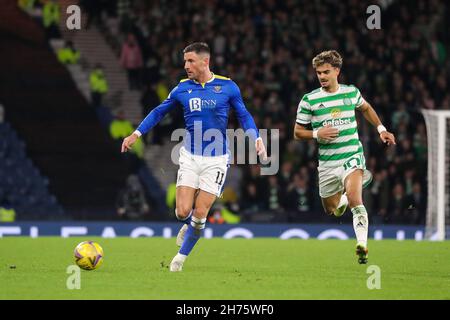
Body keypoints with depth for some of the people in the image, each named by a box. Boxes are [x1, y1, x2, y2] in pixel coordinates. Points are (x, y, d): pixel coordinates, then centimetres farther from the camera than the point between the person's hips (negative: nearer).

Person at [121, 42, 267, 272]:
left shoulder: (227, 87, -4)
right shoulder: (182, 88, 2)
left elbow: (244, 115, 5)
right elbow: (159, 112, 13)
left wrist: (256, 139, -10)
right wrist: (136, 134, 7)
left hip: (216, 159, -2)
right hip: (189, 157, 2)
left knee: (199, 215, -6)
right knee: (183, 212, -9)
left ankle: (181, 257, 14)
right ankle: (189, 225, 29)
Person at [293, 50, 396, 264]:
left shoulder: (352, 92, 4)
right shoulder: (309, 100, -2)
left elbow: (366, 108, 27)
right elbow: (297, 133, 4)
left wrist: (381, 129, 18)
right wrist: (317, 134, -15)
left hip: (352, 157, -2)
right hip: (327, 163, 2)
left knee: (354, 200, -25)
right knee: (331, 209, 13)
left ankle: (362, 245, -28)